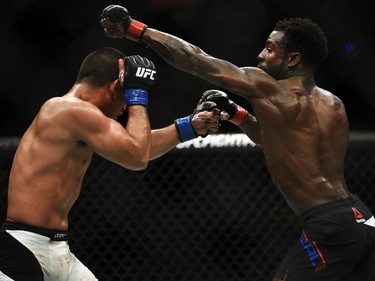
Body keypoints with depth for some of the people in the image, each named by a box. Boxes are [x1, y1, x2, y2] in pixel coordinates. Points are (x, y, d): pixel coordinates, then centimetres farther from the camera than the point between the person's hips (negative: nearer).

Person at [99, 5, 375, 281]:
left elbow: (196, 59, 1)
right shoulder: (334, 105, 17)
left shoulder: (264, 88, -3)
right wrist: (235, 113, 23)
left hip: (329, 226, -8)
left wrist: (133, 29, 7)